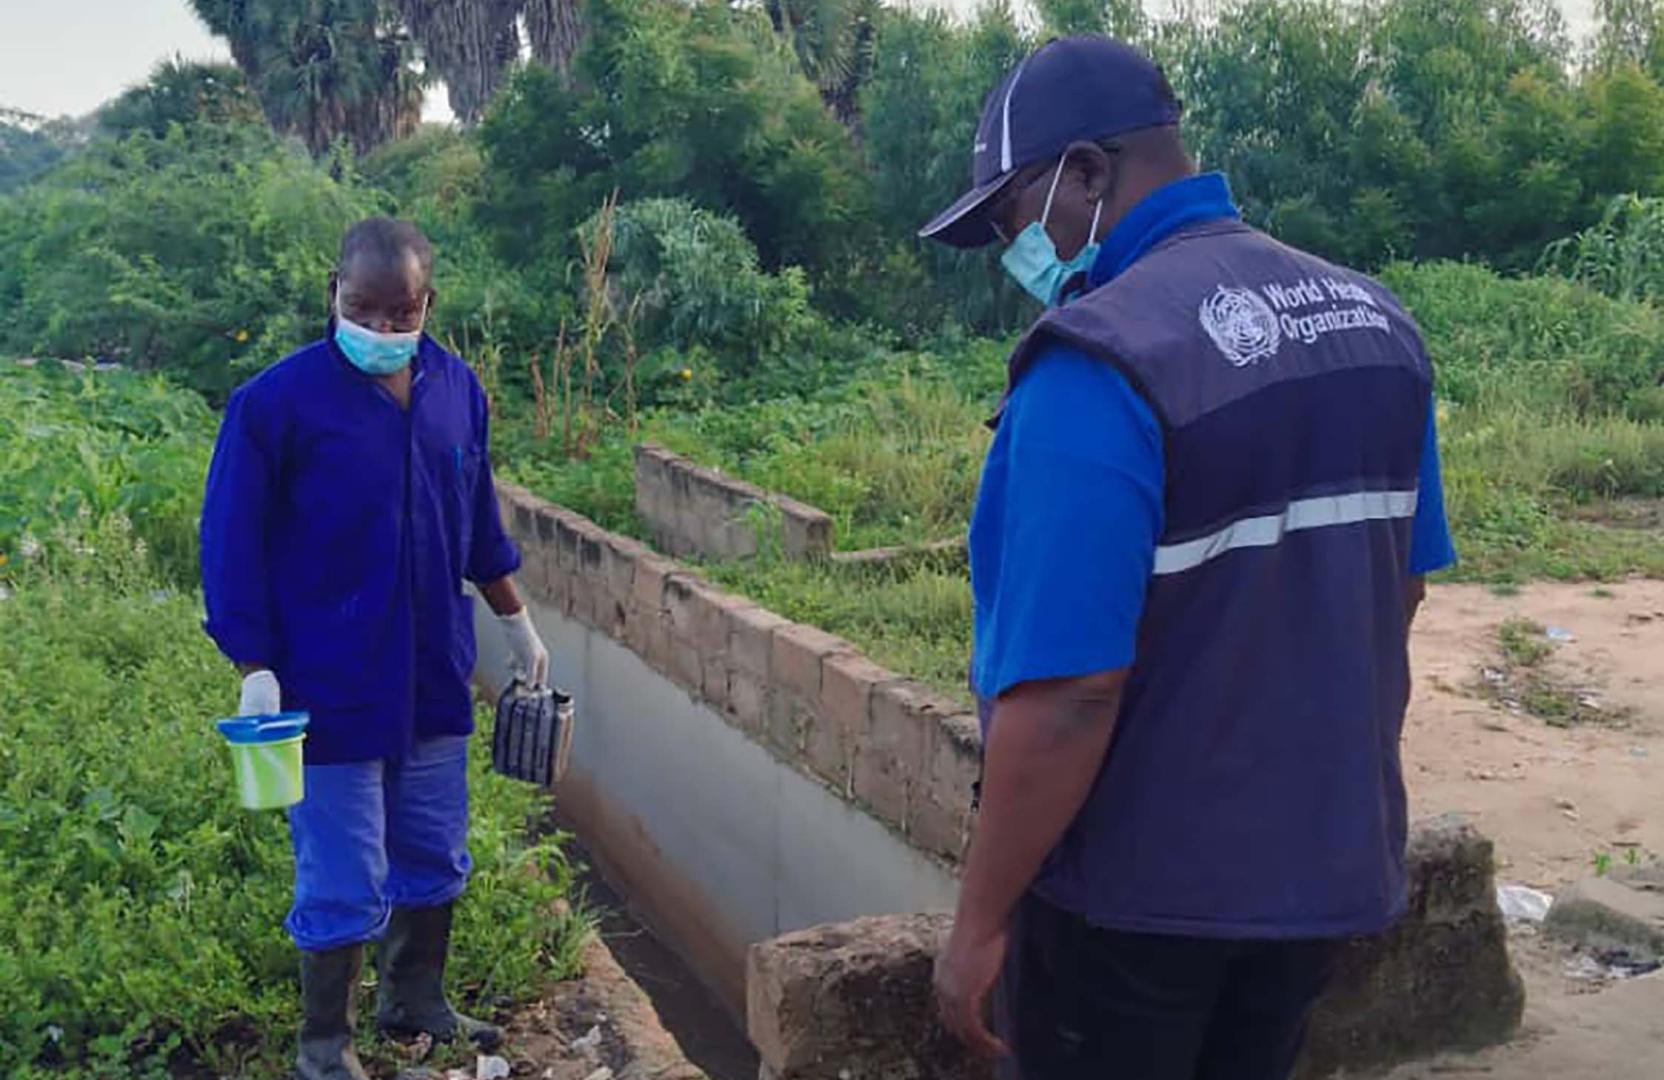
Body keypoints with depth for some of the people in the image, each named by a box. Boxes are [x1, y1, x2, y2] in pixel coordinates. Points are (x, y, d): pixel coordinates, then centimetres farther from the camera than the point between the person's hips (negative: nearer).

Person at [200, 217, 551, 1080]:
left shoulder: (456, 388, 2)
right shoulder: (276, 402, -14)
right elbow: (231, 545, -10)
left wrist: (515, 621, 18)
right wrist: (256, 672, -14)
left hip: (433, 677, 5)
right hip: (330, 688, -5)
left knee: (434, 859, 18)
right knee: (342, 885, 3)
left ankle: (416, 1001, 39)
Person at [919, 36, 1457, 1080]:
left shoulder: (1100, 365, -24)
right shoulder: (1371, 319, 0)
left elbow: (1069, 693, -27)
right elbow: (1397, 594, 8)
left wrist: (980, 922, -15)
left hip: (1138, 891, -7)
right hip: (1325, 864, 7)